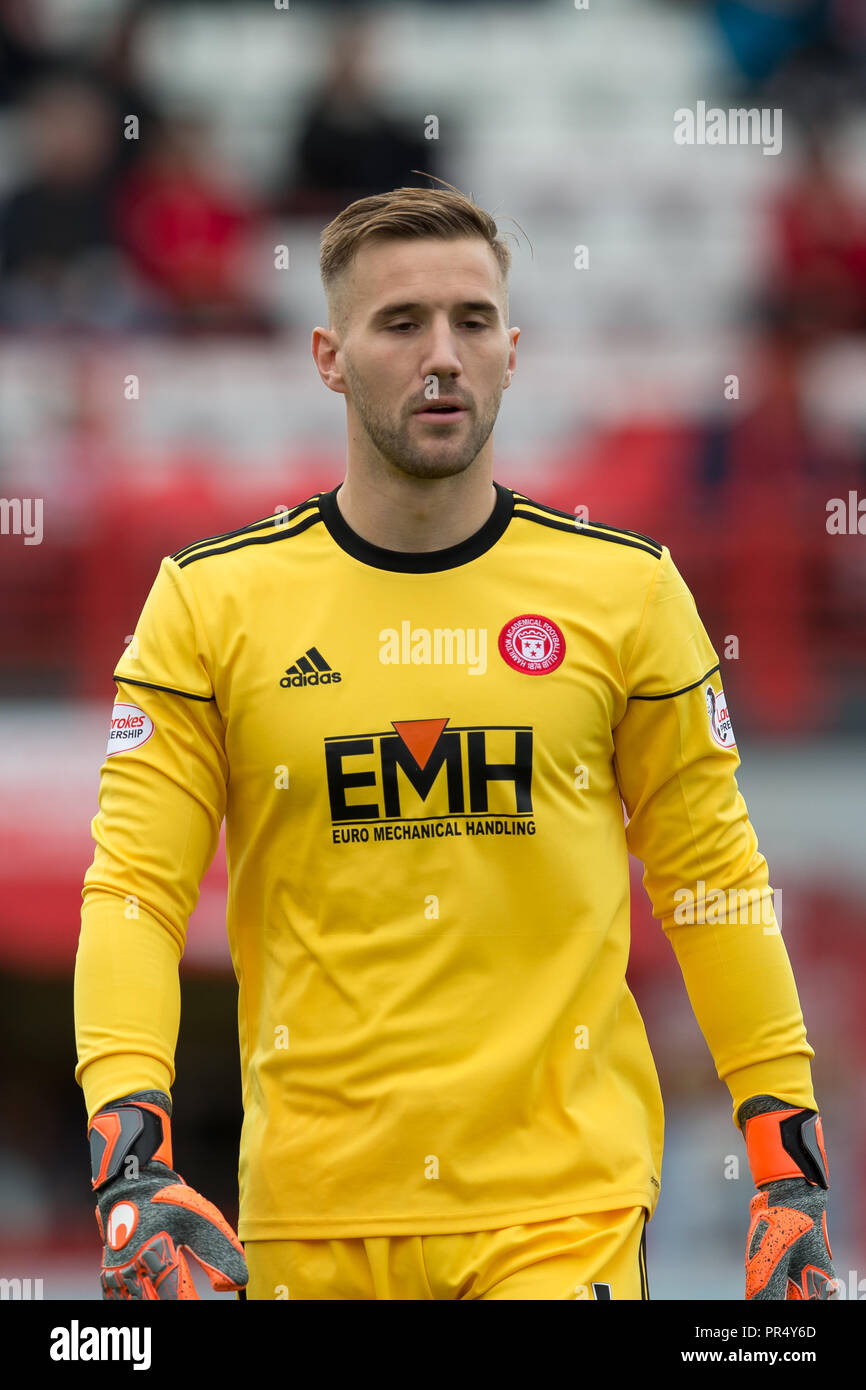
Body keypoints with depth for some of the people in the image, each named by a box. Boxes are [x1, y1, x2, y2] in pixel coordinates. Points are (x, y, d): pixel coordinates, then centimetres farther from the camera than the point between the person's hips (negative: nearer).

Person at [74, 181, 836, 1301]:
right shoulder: (209, 601, 1)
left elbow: (712, 877, 9)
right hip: (309, 1219, 1)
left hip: (569, 1209, 0)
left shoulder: (624, 589, 4)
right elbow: (133, 888, -1)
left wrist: (791, 1169, 4)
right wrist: (133, 1167, -15)